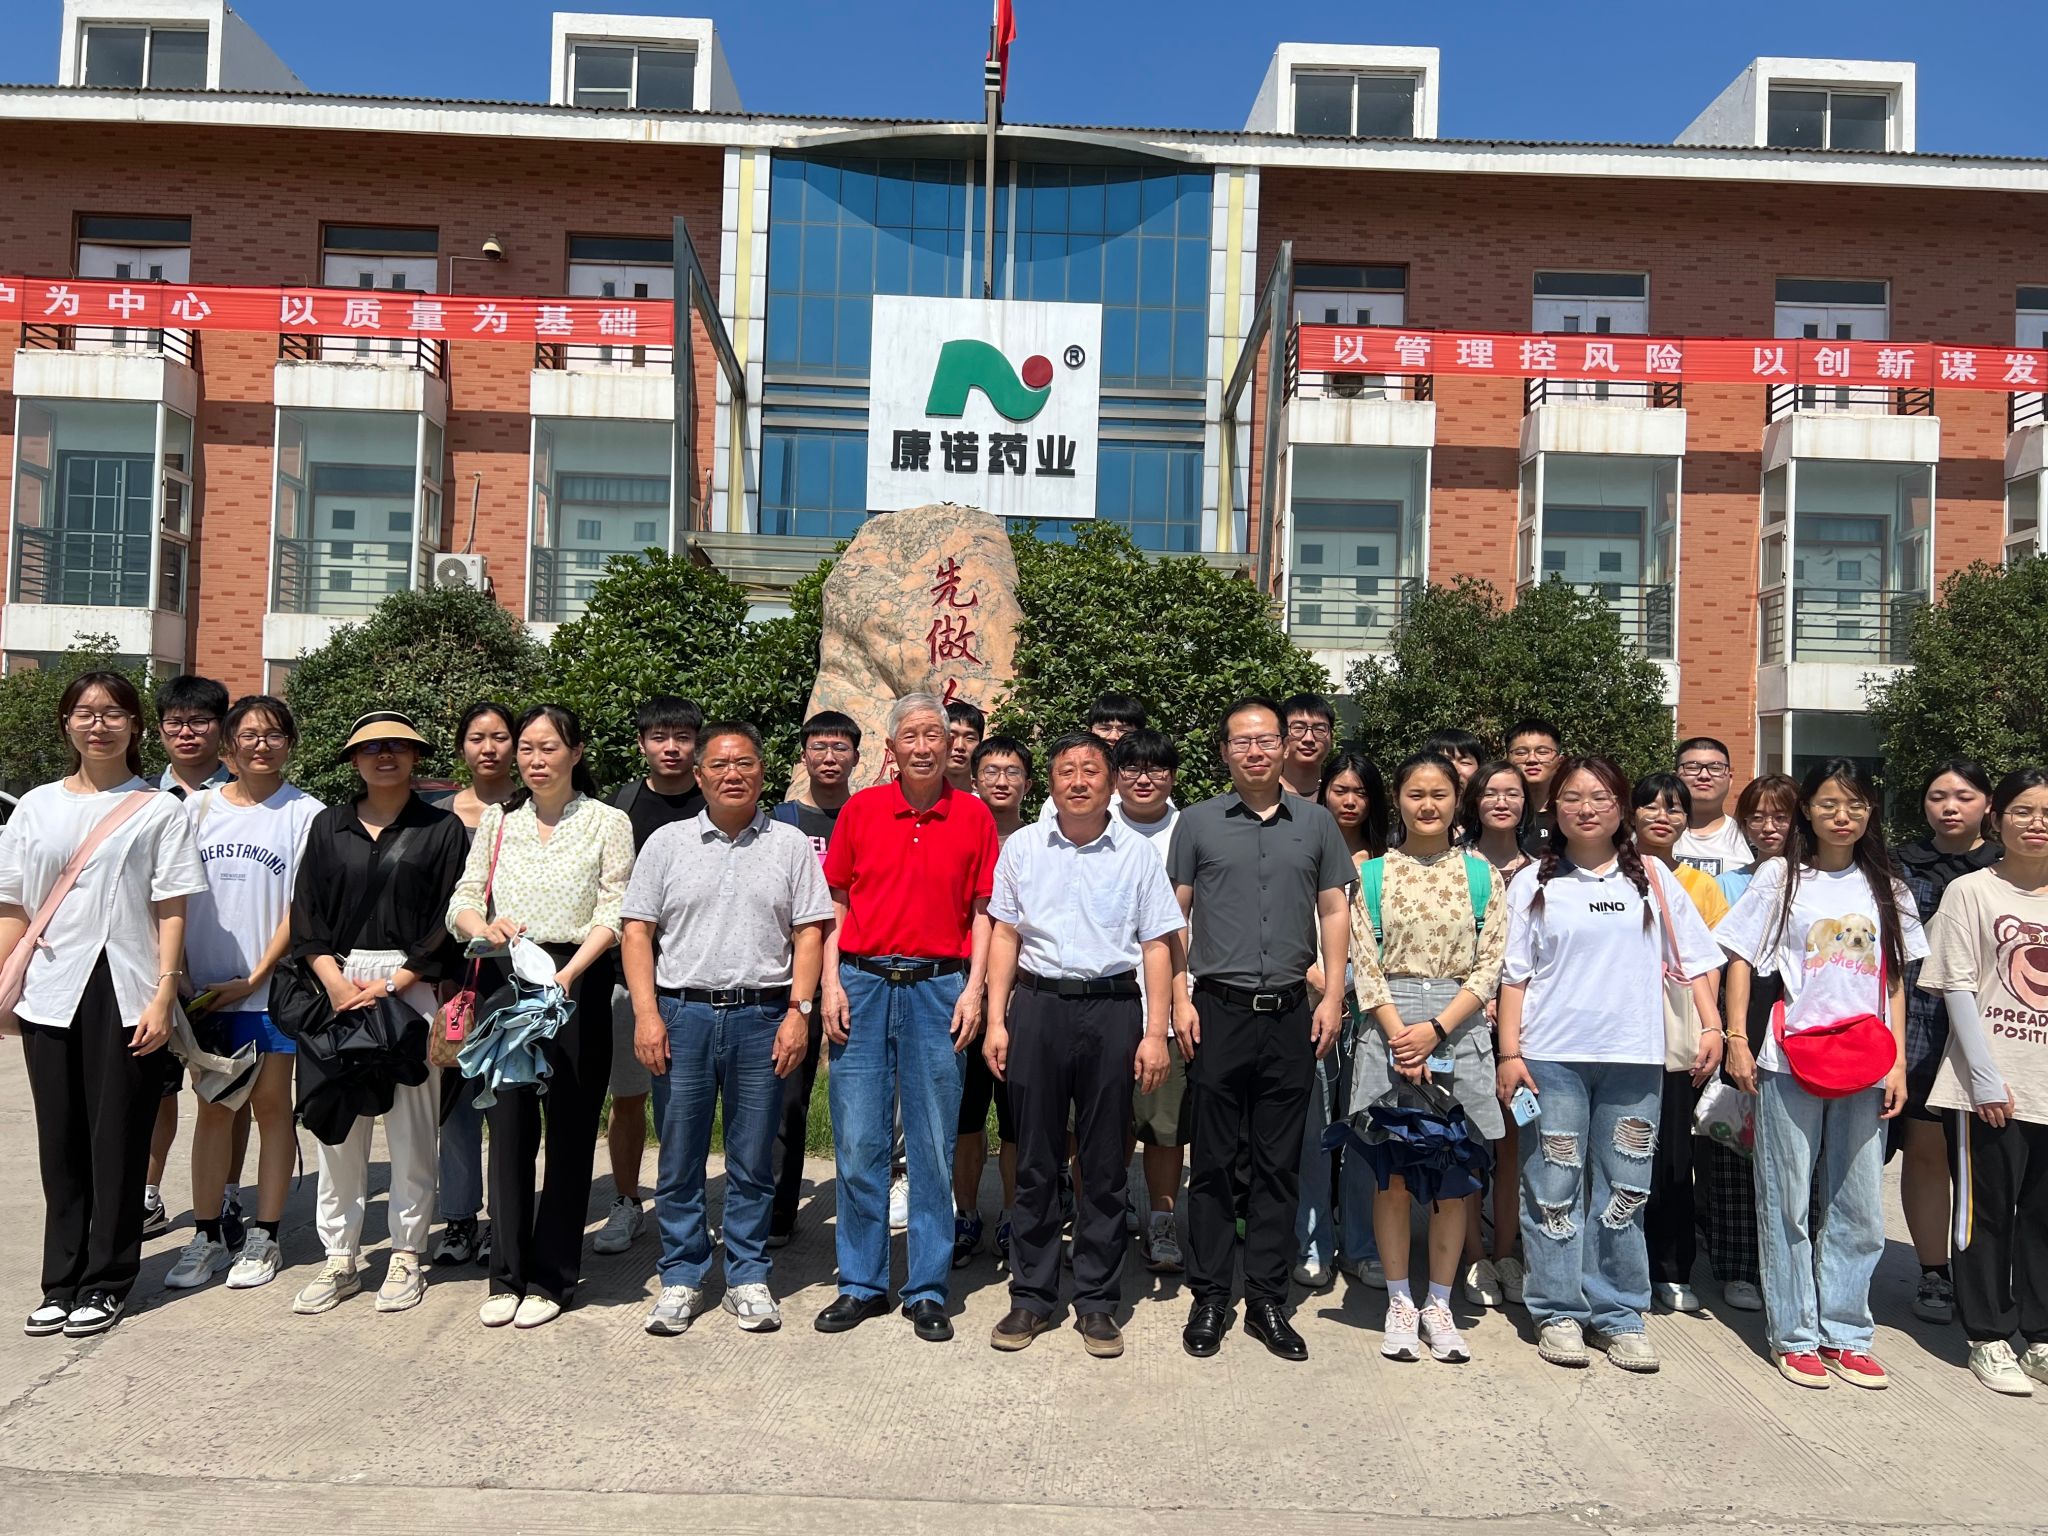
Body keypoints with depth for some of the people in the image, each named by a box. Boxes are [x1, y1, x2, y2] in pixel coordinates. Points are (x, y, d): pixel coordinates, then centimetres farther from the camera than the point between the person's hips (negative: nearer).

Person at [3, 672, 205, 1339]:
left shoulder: (159, 810, 2)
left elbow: (171, 912, -2)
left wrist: (163, 997, -9)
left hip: (125, 998, -3)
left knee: (117, 1142, 2)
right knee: (61, 1143, 8)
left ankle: (105, 1282, 14)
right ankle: (61, 1282, 18)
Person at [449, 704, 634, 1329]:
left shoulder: (608, 822, 2)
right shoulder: (497, 821, 13)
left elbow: (612, 915, -7)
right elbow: (461, 904, 8)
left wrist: (568, 973, -21)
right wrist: (483, 925, -15)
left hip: (577, 984, -3)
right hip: (503, 980, 3)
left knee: (569, 1130, 3)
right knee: (508, 1126, 5)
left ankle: (550, 1278, 14)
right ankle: (507, 1274, 17)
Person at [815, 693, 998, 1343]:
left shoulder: (974, 816, 4)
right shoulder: (859, 809, 6)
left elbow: (982, 911, 5)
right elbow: (836, 904, 8)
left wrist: (973, 989, -4)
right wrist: (831, 985, 0)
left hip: (940, 988, -1)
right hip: (863, 983, 1)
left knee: (934, 1145, 5)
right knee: (858, 1142, 4)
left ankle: (928, 1292, 17)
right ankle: (861, 1284, 18)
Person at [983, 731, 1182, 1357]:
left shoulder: (1137, 853, 4)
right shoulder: (1022, 847, 7)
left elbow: (1156, 946, 4)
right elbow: (1004, 935, 9)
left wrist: (1155, 1031, -3)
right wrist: (996, 1019, 2)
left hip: (1112, 1007, -1)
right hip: (1037, 1005, 1)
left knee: (1105, 1165, 6)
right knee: (1035, 1160, 6)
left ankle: (1097, 1302, 18)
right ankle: (1031, 1296, 18)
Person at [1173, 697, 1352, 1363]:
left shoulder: (1316, 822, 9)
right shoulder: (1198, 822, 4)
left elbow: (1334, 912, 11)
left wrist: (1333, 995, 2)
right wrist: (1179, 999, -3)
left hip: (1291, 1014, 2)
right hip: (1219, 1009, -1)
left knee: (1279, 1165, 8)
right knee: (1213, 1163, 4)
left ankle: (1267, 1300, 19)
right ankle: (1209, 1299, 16)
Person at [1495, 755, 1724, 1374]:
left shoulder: (1652, 878, 9)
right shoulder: (1534, 883, 5)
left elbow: (1693, 957, 12)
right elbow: (1514, 974, 4)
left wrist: (1711, 1024, 1)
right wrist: (1509, 1053, -2)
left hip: (1633, 1057, 1)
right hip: (1551, 1057, -1)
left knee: (1624, 1190, 6)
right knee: (1553, 1189, 1)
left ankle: (1618, 1314, 17)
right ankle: (1557, 1312, 12)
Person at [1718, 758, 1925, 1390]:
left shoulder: (1885, 887, 11)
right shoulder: (1781, 877, 2)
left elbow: (1894, 979, 12)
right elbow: (1741, 958, 2)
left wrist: (1898, 1062, 5)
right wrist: (1736, 1041, -6)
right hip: (1789, 1063, -3)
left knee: (1856, 1207, 8)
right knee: (1789, 1202, 4)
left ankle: (1844, 1333, 21)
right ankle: (1794, 1334, 14)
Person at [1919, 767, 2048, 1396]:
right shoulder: (1971, 891, -3)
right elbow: (1957, 989, -7)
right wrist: (1986, 1077, -13)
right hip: (1991, 1087, -4)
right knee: (1988, 1212, 4)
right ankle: (1988, 1338, 15)